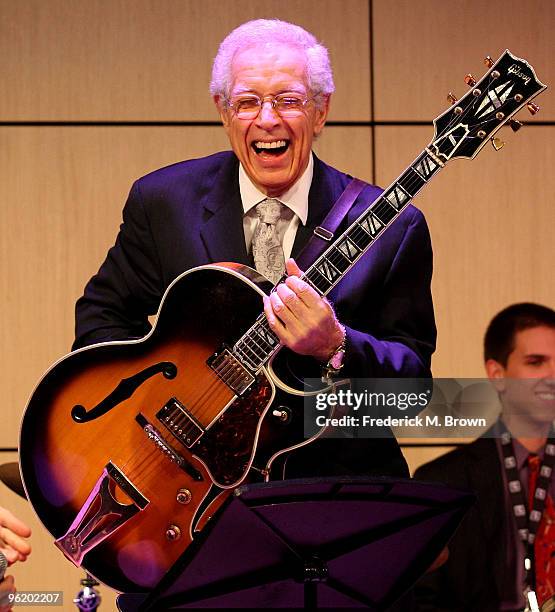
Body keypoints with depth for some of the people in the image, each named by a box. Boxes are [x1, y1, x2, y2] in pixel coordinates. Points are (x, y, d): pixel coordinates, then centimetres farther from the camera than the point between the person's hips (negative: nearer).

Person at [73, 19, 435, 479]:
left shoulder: (392, 229, -2)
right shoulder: (163, 201, 4)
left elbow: (414, 384, -3)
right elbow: (105, 310, 16)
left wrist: (335, 347, -23)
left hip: (337, 480, 0)